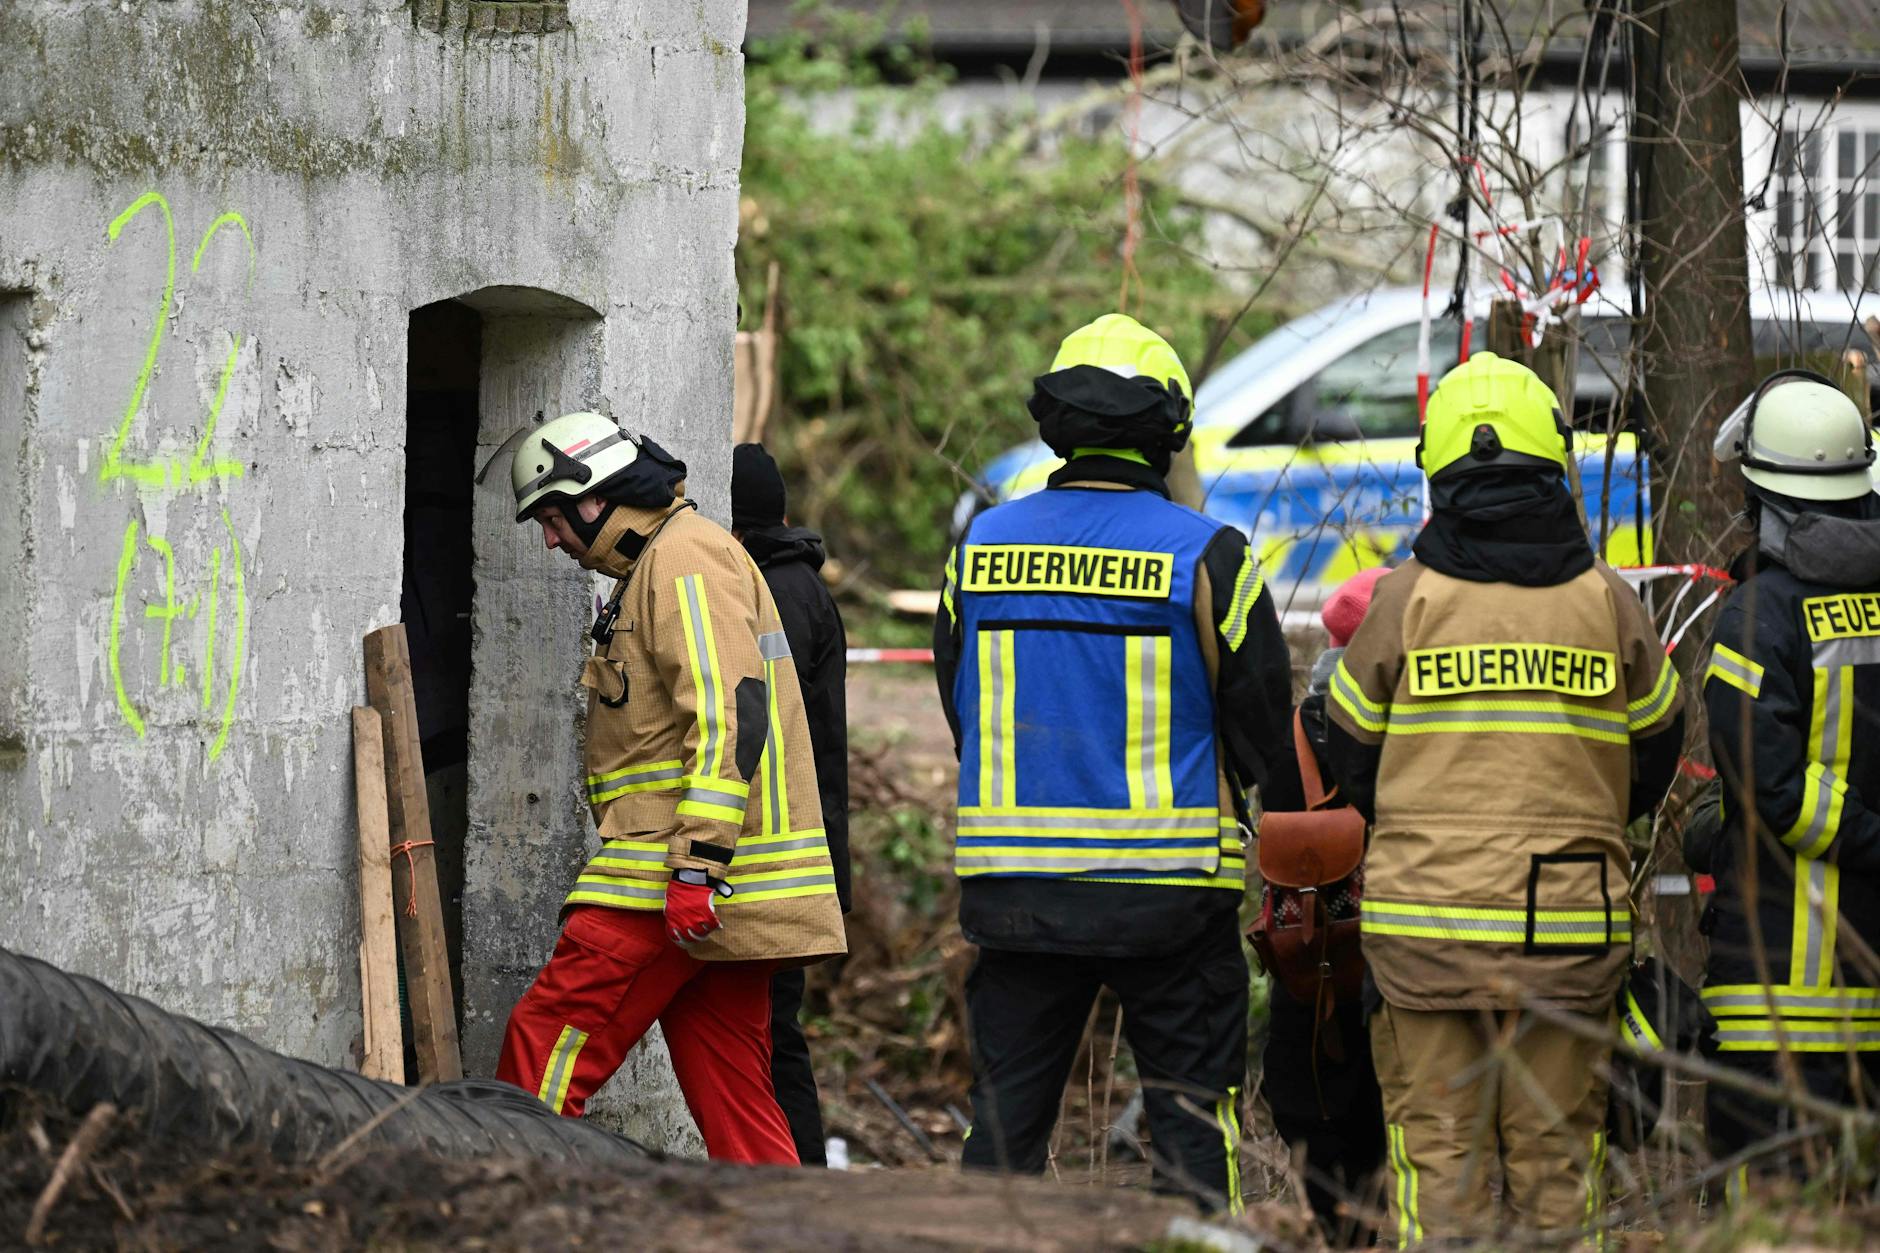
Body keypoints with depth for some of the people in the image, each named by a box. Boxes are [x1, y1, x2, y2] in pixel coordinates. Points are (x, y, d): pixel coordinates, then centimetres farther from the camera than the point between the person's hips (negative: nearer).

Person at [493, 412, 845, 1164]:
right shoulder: (660, 565, 25)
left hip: (691, 884, -10)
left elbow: (728, 714, -20)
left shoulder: (686, 558, -8)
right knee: (730, 1091, 7)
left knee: (548, 1041, -11)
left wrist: (696, 866, -24)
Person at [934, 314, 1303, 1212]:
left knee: (1006, 1113, 9)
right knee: (1193, 1114, 3)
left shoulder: (981, 544, 4)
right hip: (1168, 890, -3)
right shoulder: (1206, 556, -8)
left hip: (1013, 884, 3)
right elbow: (1266, 720, -3)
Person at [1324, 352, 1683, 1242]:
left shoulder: (1404, 600, -3)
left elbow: (1351, 762, 6)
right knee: (1556, 1157, 7)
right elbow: (1655, 759, 12)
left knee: (1437, 1152, 3)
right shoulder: (1607, 603, 0)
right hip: (1572, 926, 1)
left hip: (1425, 921, -1)